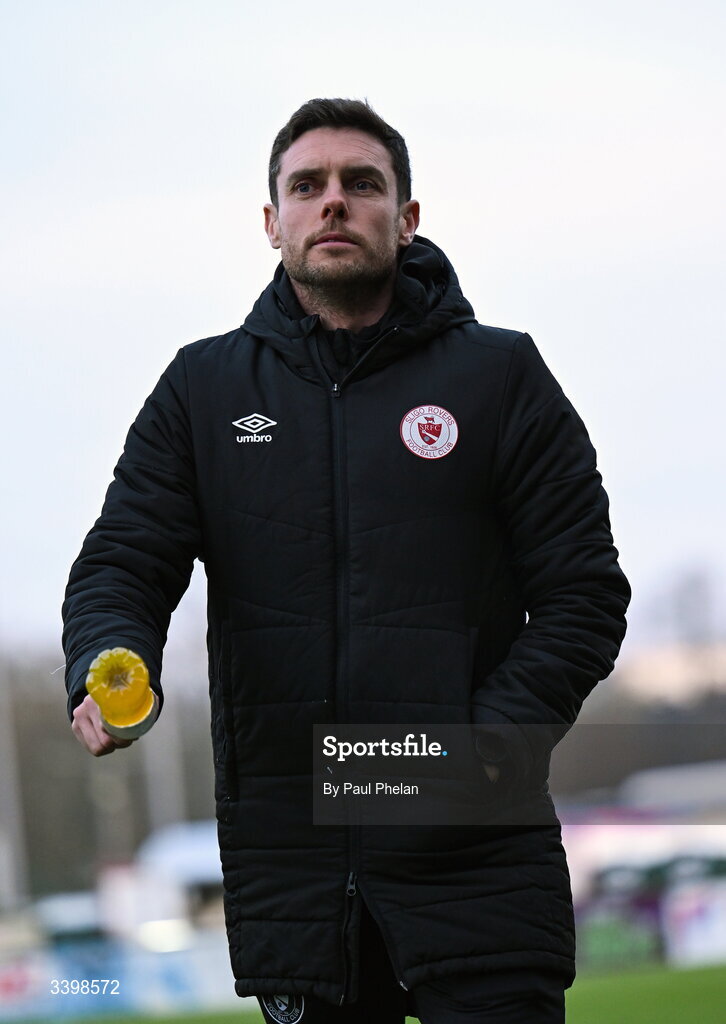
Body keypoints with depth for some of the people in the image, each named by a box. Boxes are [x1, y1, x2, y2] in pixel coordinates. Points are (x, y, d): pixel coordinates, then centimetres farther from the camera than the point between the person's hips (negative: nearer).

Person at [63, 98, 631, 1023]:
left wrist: (492, 743, -15)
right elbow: (120, 565, 5)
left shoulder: (499, 376, 4)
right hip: (284, 852, 2)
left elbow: (583, 593, 1)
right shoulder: (203, 389, 11)